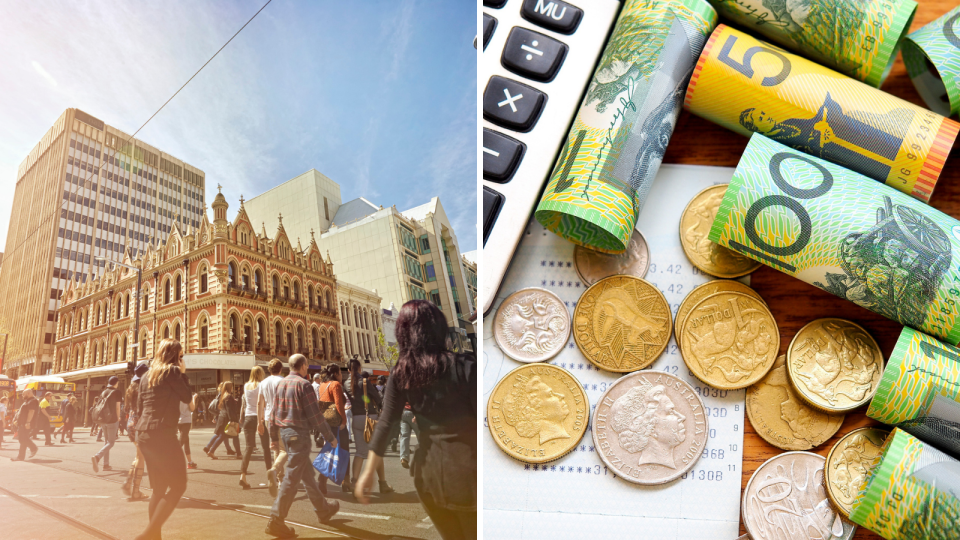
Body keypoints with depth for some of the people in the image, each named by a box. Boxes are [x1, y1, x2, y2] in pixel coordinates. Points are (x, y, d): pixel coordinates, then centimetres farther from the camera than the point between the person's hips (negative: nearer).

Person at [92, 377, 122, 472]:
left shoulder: (103, 392, 11)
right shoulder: (116, 392, -6)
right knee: (111, 442, -4)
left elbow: (100, 405, 13)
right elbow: (117, 407, -6)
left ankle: (106, 464, 14)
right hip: (111, 419, -6)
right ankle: (97, 457, -27)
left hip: (102, 419, 6)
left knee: (107, 441, 15)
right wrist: (118, 418, 8)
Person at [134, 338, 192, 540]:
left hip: (145, 435, 9)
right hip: (163, 435, -8)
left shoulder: (147, 375, 15)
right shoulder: (172, 371, -8)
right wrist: (183, 373, 8)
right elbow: (186, 397, -1)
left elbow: (139, 408, 18)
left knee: (159, 488, 16)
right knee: (178, 485, -2)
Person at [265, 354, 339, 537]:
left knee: (307, 473, 19)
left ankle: (323, 510, 31)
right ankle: (276, 521, -6)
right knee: (292, 478, -5)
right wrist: (330, 437, -6)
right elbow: (315, 415, -14)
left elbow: (275, 412, 14)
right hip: (299, 433, -9)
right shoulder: (304, 385, -13)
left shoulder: (281, 383, 9)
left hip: (284, 431, 9)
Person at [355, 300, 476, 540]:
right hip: (465, 465, -4)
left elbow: (386, 424, -1)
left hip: (428, 467, 4)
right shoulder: (464, 366, -12)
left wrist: (369, 472, 5)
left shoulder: (400, 373, 0)